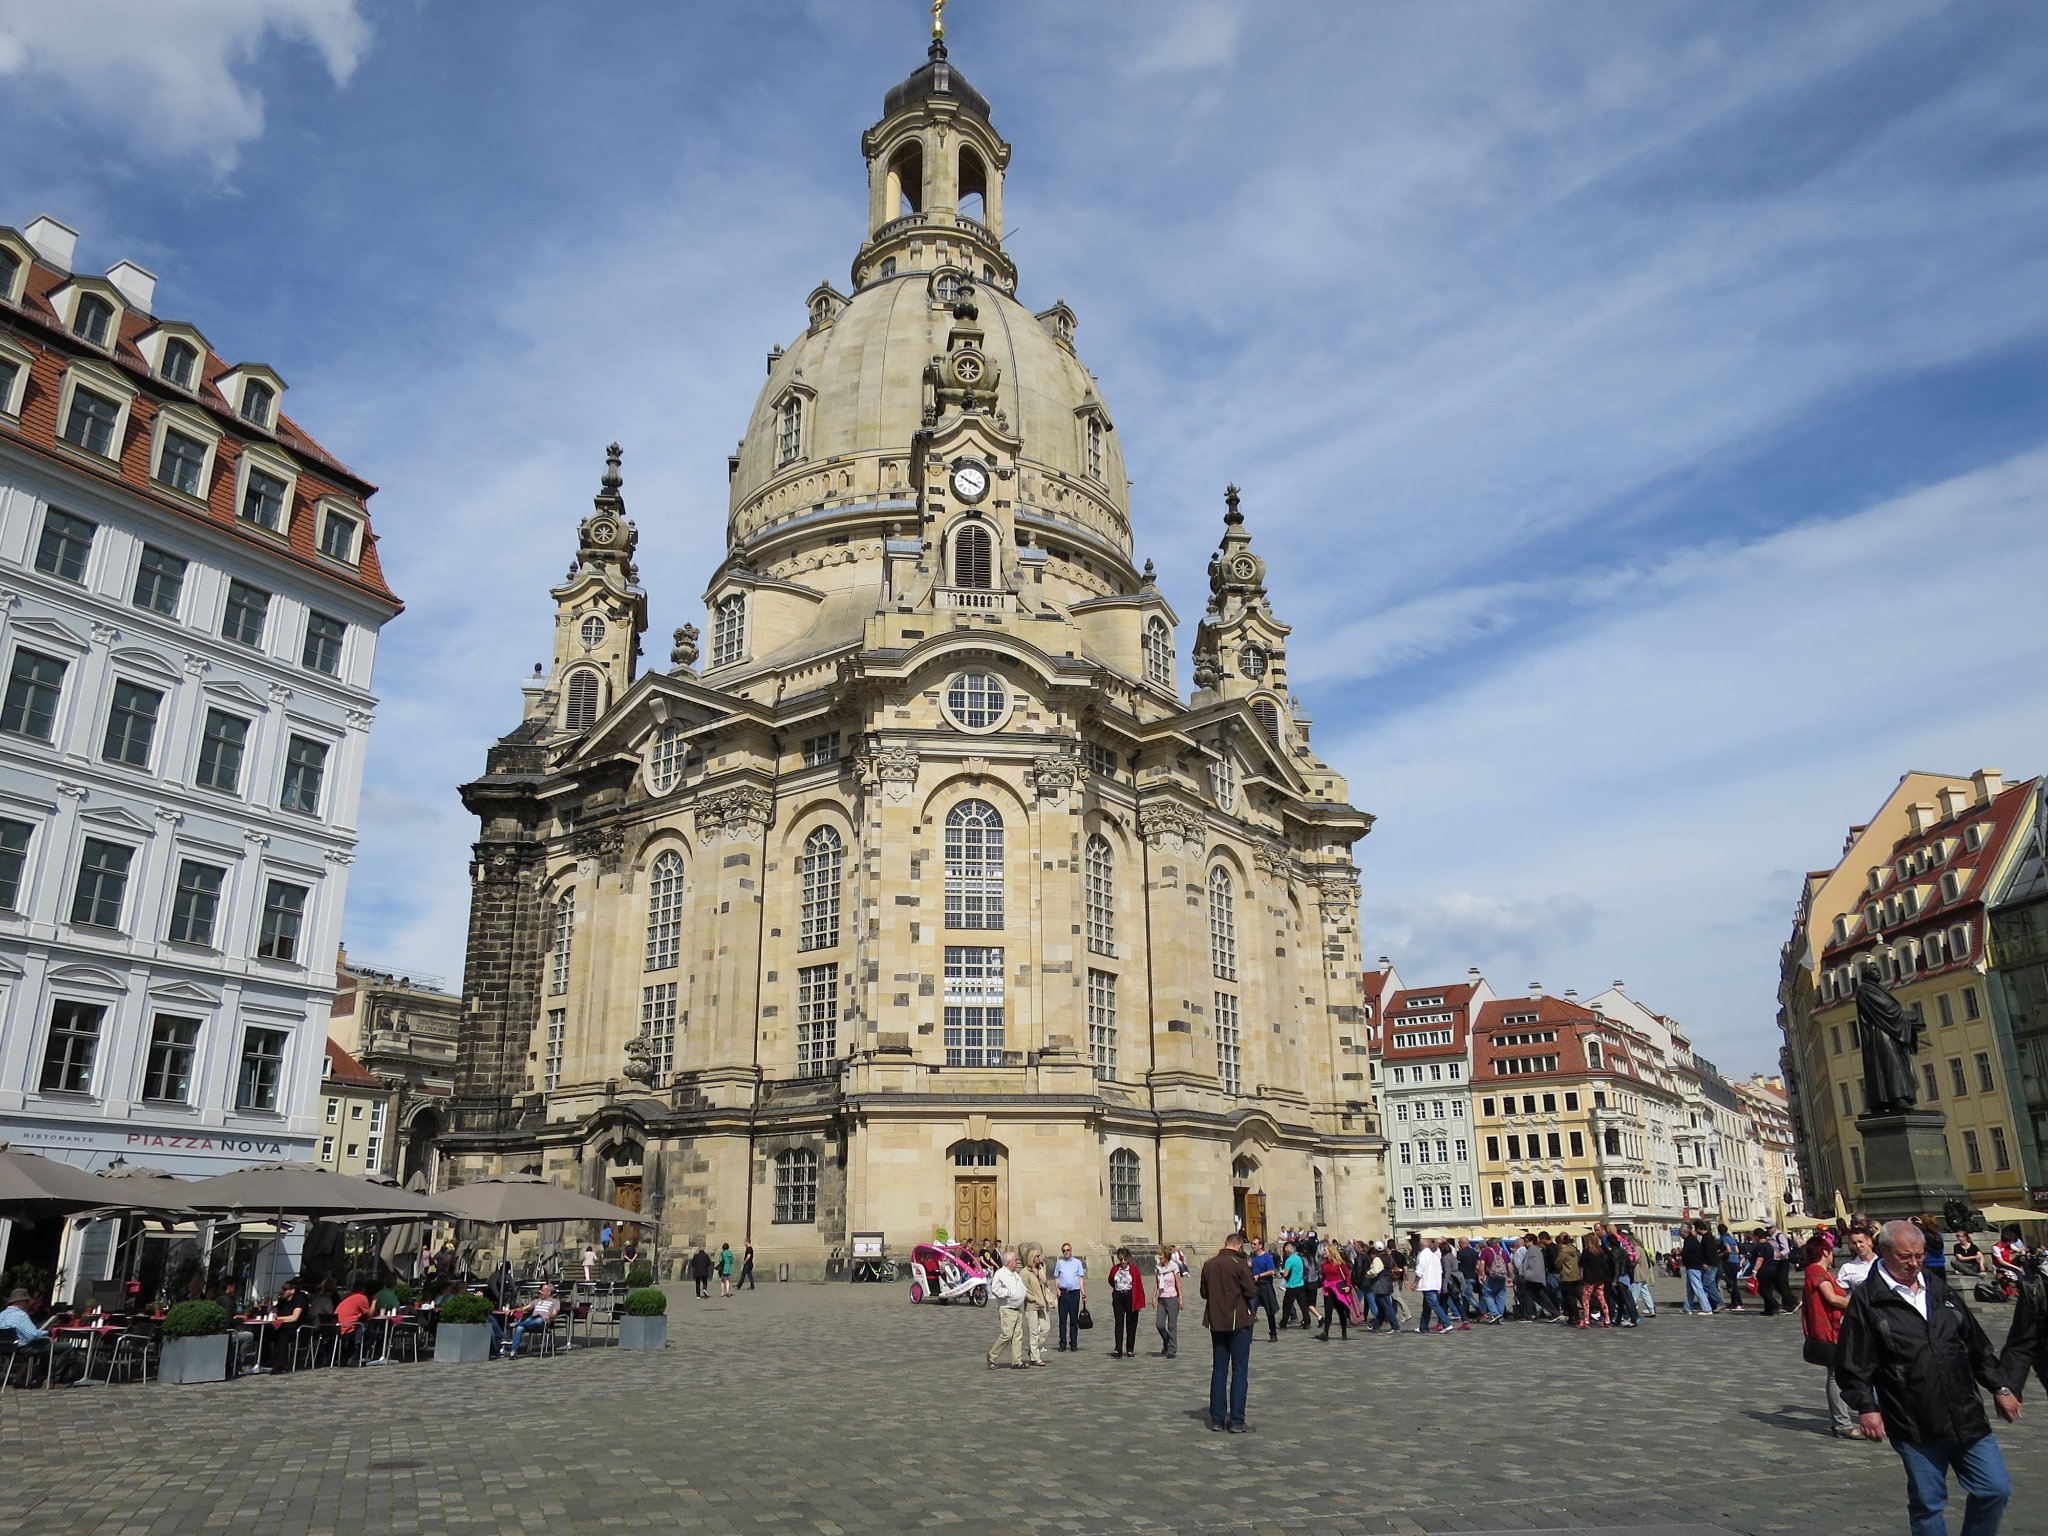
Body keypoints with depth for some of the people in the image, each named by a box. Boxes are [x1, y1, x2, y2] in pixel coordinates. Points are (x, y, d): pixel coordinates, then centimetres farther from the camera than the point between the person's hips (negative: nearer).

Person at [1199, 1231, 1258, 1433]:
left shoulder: (1209, 1265, 4)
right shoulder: (1240, 1264, -12)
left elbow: (1204, 1293, 11)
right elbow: (1251, 1292, -13)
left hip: (1216, 1323, 5)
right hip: (1238, 1322, -5)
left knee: (1218, 1370, 12)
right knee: (1240, 1371, 1)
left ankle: (1217, 1418, 14)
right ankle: (1237, 1421, 0)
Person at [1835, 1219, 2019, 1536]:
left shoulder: (1938, 1289, 9)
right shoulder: (1866, 1300, -8)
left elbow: (1977, 1346, 18)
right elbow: (1852, 1364, -9)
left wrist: (2000, 1387, 13)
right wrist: (1866, 1406, -15)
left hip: (1967, 1418, 5)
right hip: (1915, 1427, -5)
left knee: (1996, 1489, 7)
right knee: (1927, 1504, 6)